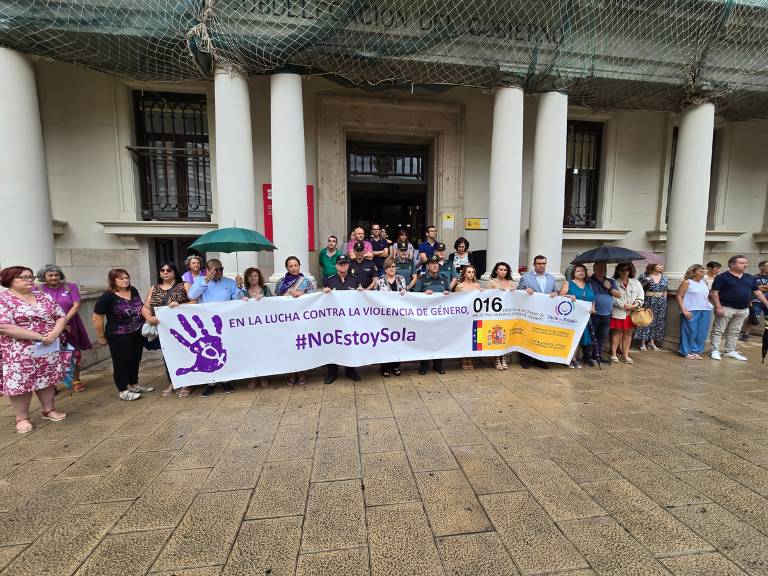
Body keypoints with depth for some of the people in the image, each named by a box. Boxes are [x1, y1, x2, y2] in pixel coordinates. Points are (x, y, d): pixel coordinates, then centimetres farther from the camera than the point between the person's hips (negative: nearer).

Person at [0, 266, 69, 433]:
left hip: (50, 349, 5)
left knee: (48, 379, 12)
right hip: (19, 353, -4)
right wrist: (38, 336, -20)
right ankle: (22, 418, 19)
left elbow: (61, 316, 6)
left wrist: (55, 333, -13)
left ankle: (49, 410, 26)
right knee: (20, 383, 4)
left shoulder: (43, 296, 7)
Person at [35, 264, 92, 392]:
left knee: (75, 353, 5)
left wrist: (64, 321, -15)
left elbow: (76, 306, -5)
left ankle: (76, 380, 17)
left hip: (70, 325, 1)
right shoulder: (38, 290, 0)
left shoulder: (71, 287, 1)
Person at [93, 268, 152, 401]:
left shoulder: (133, 291, 3)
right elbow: (97, 318, -10)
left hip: (138, 334, 6)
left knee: (135, 360, 18)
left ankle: (134, 385, 34)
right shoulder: (107, 297, -14)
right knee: (122, 363, 5)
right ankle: (123, 391, 19)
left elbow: (141, 306, 13)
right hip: (119, 337, -6)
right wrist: (101, 337, -5)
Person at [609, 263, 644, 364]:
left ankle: (625, 355, 20)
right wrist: (624, 305, -15)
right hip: (618, 312, -4)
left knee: (628, 333, 10)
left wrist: (637, 304, -10)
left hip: (631, 313, 4)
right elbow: (613, 298, -12)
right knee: (617, 332, 2)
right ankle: (613, 354, 11)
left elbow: (641, 295, 7)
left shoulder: (635, 282, 8)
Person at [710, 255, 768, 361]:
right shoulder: (722, 277, -9)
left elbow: (757, 292, 16)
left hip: (743, 310, 6)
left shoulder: (750, 278, 11)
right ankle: (715, 351, 1)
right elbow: (714, 292, -12)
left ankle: (730, 351, 20)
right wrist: (718, 307, -17)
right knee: (718, 330, -3)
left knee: (734, 332, 12)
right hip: (726, 308, -6)